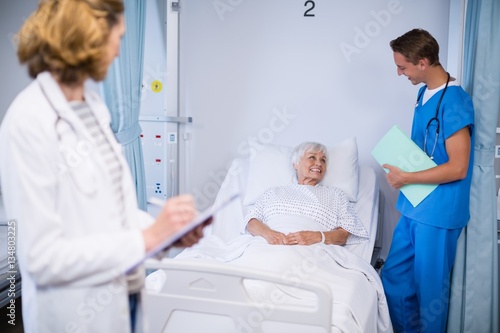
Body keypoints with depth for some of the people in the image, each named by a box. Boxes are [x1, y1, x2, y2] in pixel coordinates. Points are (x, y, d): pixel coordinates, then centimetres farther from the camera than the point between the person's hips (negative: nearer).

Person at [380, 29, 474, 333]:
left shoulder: (454, 102, -19)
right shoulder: (426, 93, 8)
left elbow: (457, 168, -21)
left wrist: (406, 178, -16)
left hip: (438, 213, -9)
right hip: (414, 207, 9)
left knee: (430, 288, 7)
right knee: (394, 278, 16)